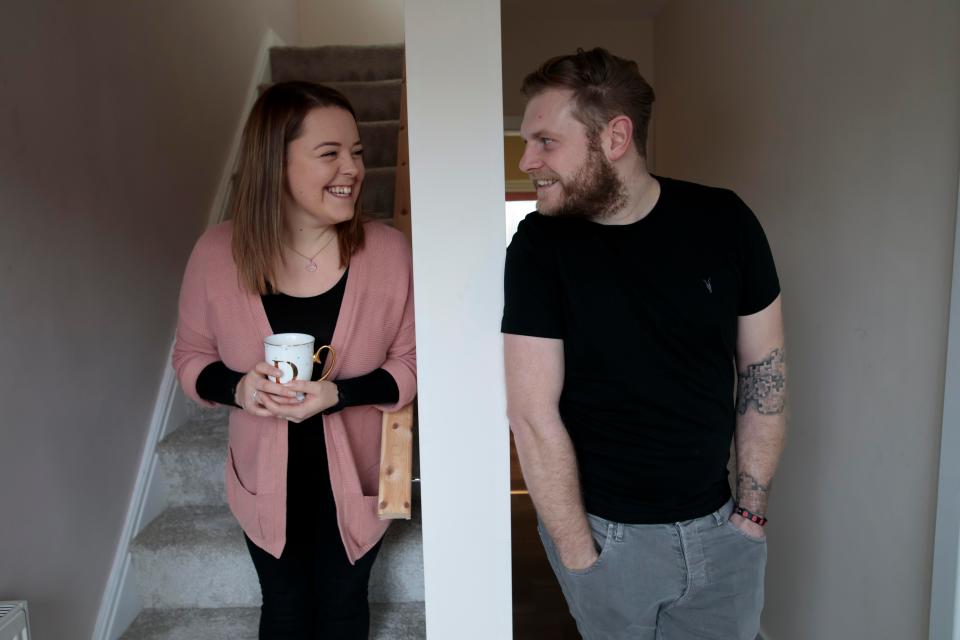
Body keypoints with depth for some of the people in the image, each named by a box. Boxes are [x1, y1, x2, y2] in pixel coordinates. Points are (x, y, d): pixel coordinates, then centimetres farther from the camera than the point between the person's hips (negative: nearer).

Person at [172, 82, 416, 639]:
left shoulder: (389, 250, -19)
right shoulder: (217, 253, -16)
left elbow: (412, 361, -12)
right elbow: (191, 356, -3)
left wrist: (338, 394, -27)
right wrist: (236, 388, -24)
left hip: (355, 474, 0)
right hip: (266, 478, 1)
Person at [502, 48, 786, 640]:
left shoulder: (723, 221, -8)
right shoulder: (540, 245, -13)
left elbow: (764, 371, 1)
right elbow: (534, 415, -14)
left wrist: (753, 509, 2)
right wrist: (579, 556, -12)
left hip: (719, 525, 2)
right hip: (604, 530, -2)